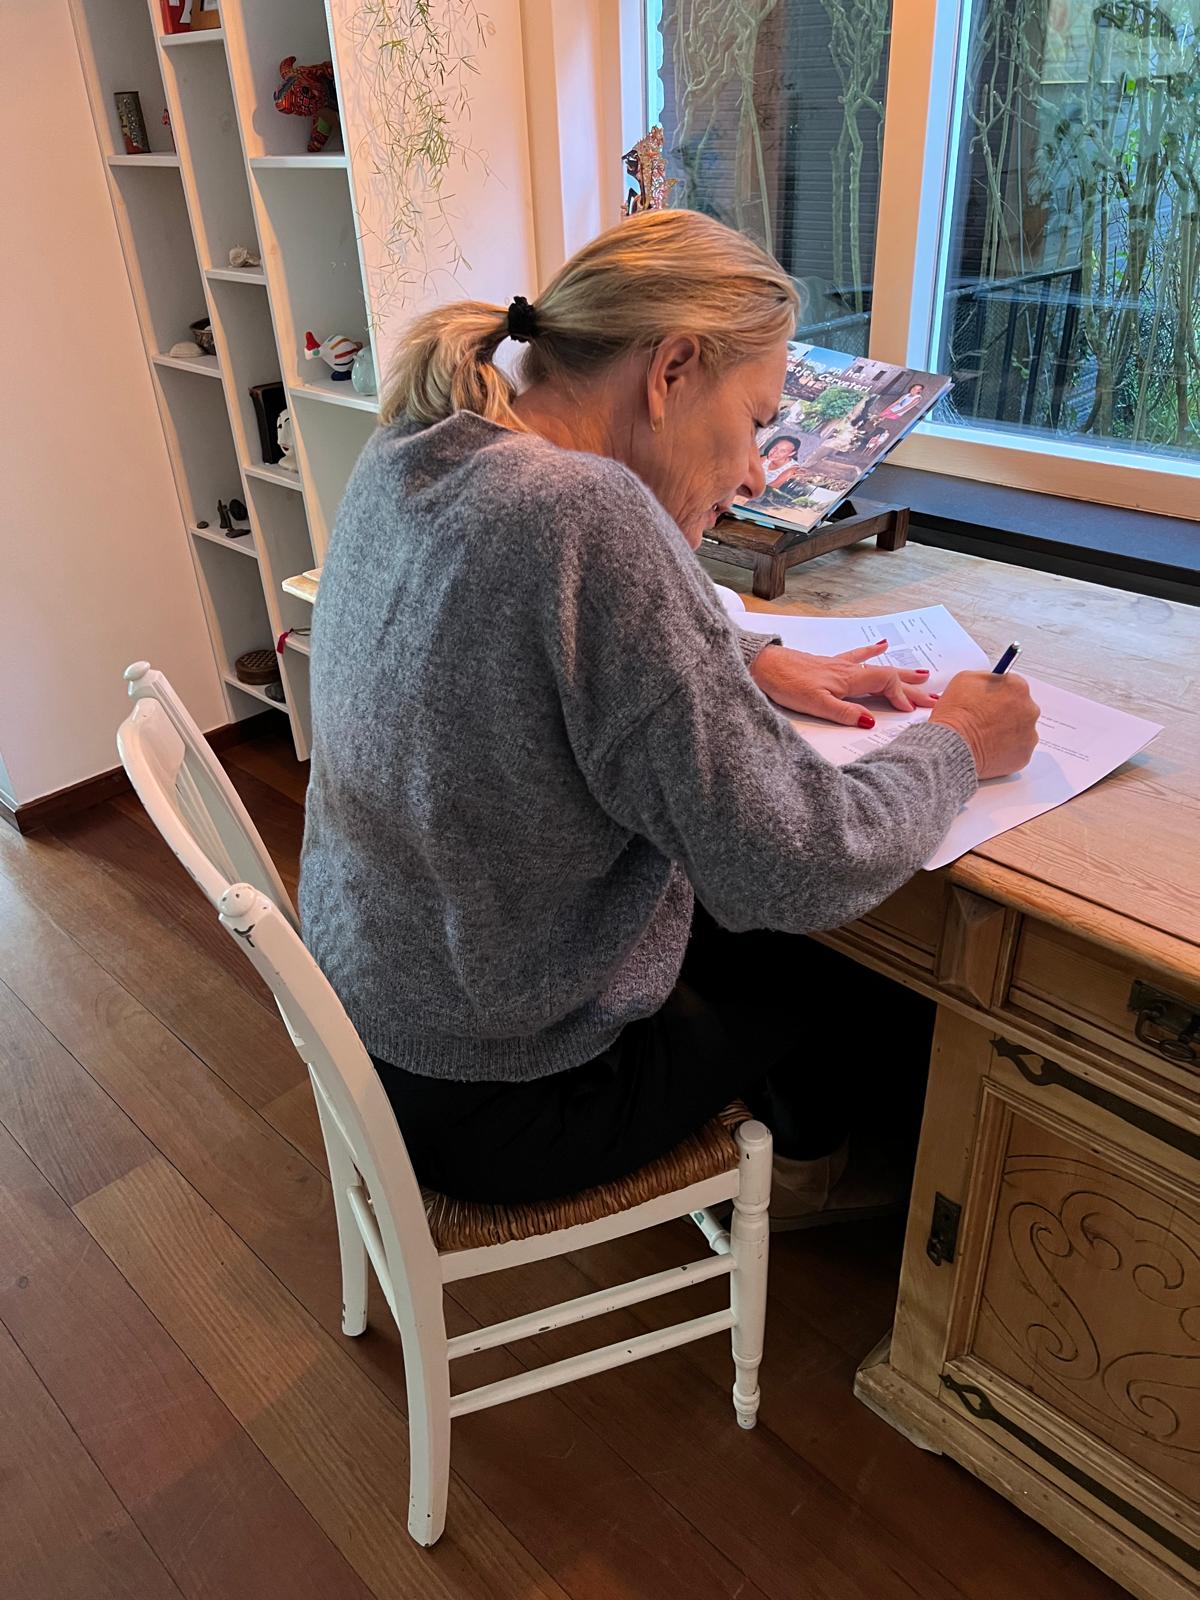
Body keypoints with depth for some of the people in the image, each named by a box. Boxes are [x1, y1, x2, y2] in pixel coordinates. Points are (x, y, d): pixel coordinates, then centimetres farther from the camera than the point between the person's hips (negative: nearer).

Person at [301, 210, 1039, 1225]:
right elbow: (798, 869, -29)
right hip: (496, 1105, -7)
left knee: (745, 928, 25)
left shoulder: (407, 458, -4)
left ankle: (793, 1148, 50)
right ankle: (808, 1167, 48)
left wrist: (750, 663, 2)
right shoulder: (580, 513, -32)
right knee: (862, 977, 16)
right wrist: (955, 745, -10)